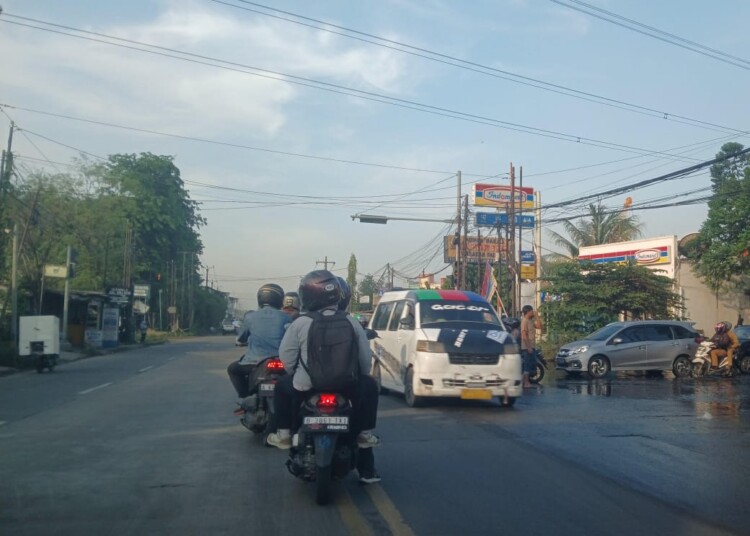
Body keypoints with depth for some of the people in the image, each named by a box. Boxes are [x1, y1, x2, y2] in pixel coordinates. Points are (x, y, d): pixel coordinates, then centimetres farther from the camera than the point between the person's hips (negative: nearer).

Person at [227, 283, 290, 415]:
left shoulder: (250, 317, 4)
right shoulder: (285, 318, 3)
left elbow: (240, 339, 17)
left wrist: (239, 340, 41)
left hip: (256, 362, -1)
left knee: (233, 369, 26)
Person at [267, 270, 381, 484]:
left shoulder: (301, 323, -7)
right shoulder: (351, 322, -1)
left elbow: (285, 356, -3)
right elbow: (365, 359, 2)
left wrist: (297, 376, 16)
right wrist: (356, 378, 20)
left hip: (307, 386, -1)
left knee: (282, 387, 29)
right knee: (369, 387, 31)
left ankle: (284, 433, 25)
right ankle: (365, 433, 25)